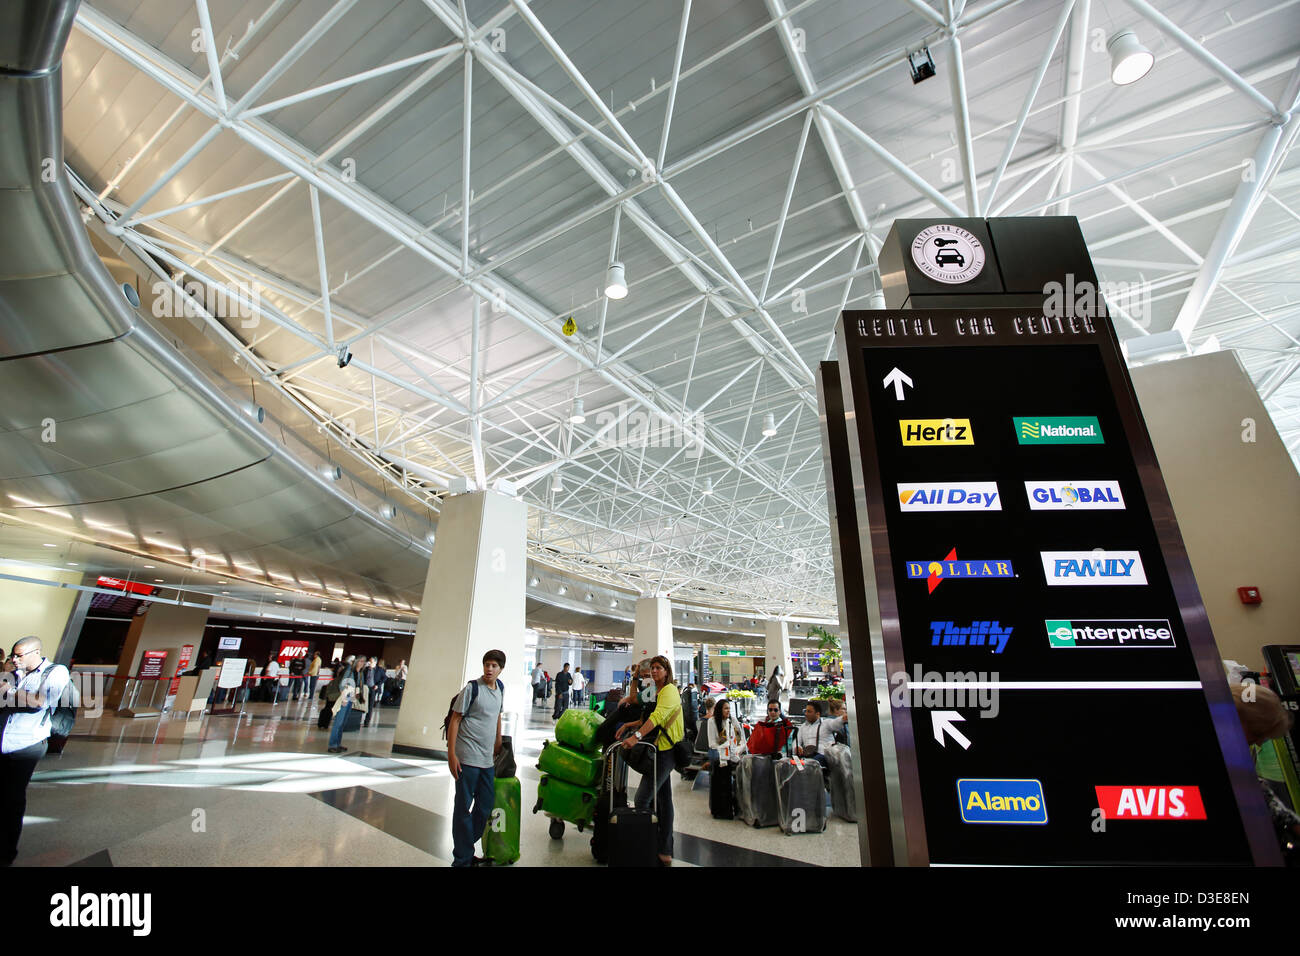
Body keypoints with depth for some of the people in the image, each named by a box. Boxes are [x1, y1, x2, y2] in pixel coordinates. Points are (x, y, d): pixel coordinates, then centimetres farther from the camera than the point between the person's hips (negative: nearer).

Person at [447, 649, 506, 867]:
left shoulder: (500, 688, 7)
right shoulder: (472, 689, -13)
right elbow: (455, 720, -11)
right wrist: (451, 754, -15)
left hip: (487, 759, 7)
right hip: (468, 758, -7)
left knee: (486, 806, 13)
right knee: (464, 807, 4)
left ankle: (464, 848, 30)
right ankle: (462, 859, 17)